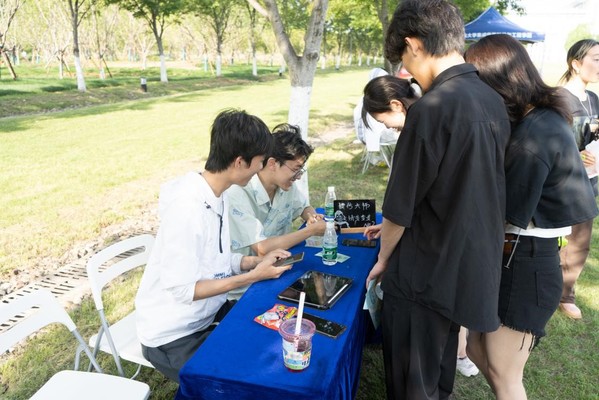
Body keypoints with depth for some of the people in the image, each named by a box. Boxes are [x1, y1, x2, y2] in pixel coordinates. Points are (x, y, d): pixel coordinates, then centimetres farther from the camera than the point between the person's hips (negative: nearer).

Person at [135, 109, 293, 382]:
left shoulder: (218, 195, -2)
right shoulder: (187, 208, -29)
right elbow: (184, 290, -25)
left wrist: (257, 261, -5)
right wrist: (253, 276, -22)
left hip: (209, 313, 8)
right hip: (174, 336, -8)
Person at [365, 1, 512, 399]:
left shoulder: (432, 109, -24)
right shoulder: (494, 101, 1)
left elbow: (400, 206, -18)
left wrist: (383, 258, 2)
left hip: (426, 273, -8)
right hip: (473, 265, 8)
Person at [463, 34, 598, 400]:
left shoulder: (533, 136, -24)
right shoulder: (544, 117, 6)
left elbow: (509, 215, -18)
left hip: (524, 266, -9)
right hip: (520, 258, 9)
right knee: (479, 350, 22)